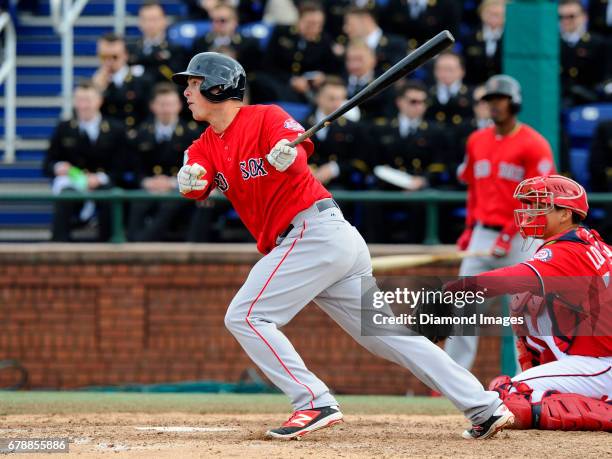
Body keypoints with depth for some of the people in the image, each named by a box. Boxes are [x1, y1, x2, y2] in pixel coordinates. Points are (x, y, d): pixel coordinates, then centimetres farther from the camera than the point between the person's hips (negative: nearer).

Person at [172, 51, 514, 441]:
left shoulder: (267, 117, -6)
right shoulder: (206, 146, 15)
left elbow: (298, 164, -23)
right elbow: (194, 186, -4)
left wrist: (289, 156, -45)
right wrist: (190, 180, -26)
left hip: (313, 230, -9)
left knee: (245, 317, -12)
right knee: (387, 334, 6)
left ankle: (315, 404, -17)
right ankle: (485, 407, 3)